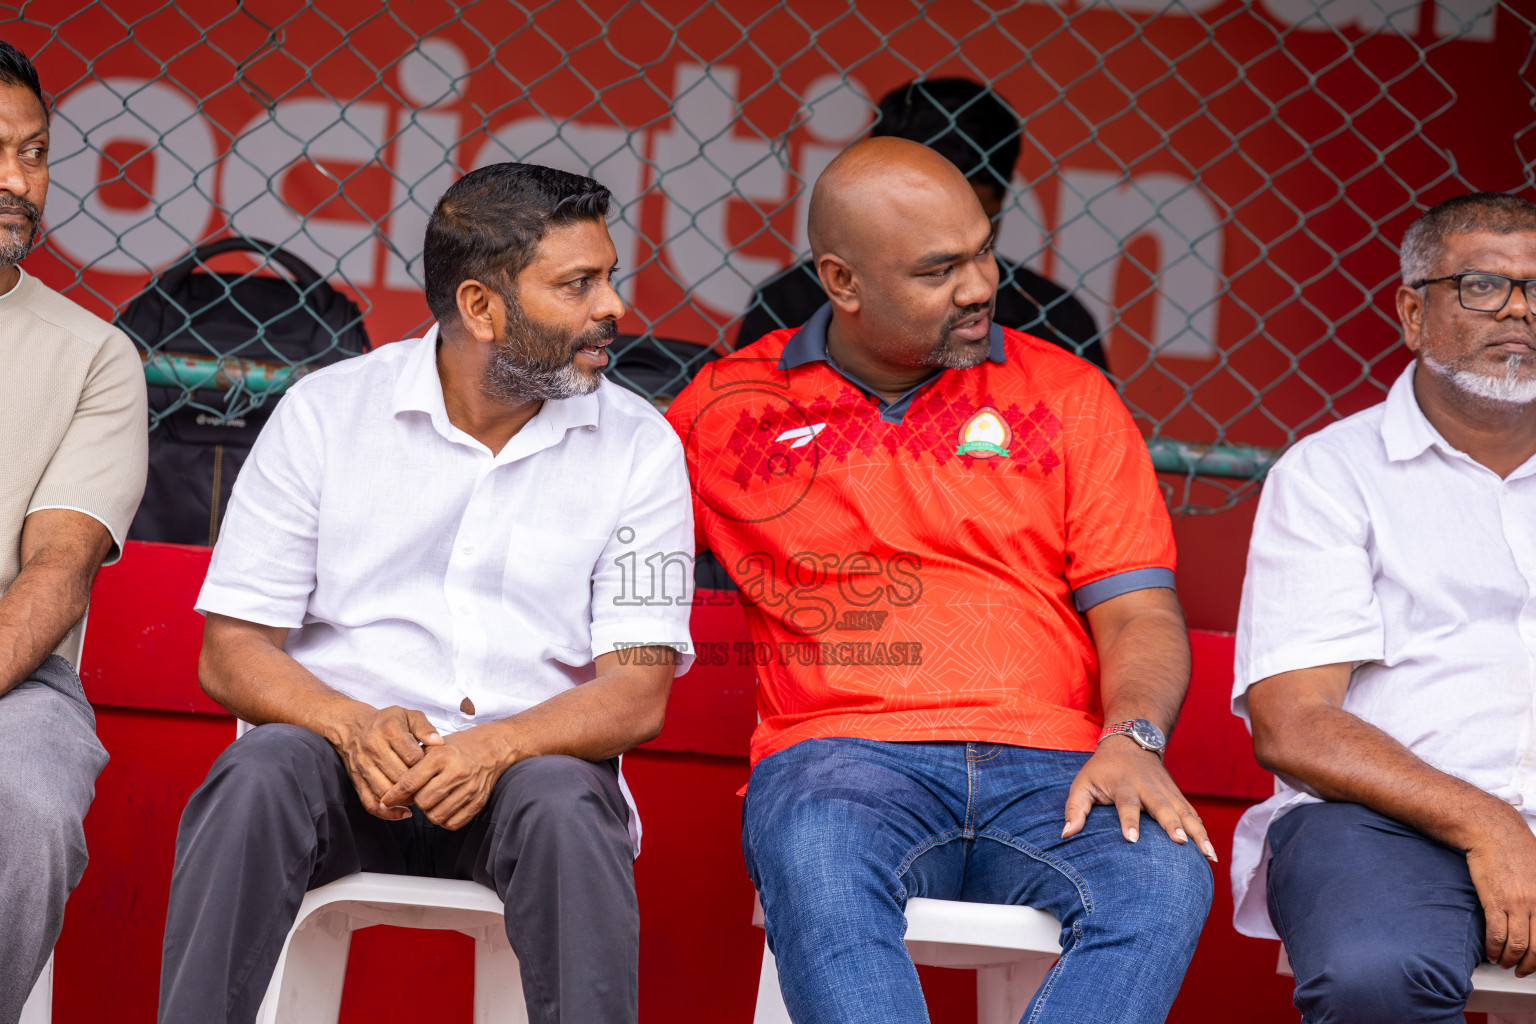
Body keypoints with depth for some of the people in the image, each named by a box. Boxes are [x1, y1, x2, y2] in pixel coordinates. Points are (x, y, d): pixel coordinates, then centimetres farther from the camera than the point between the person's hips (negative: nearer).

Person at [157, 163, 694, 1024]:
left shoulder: (638, 446, 3)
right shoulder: (326, 412, 2)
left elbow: (638, 695, -4)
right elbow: (232, 653, -1)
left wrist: (498, 746, -24)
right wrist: (354, 727, -22)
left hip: (528, 763, 0)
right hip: (340, 751, 0)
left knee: (564, 809, -33)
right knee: (260, 776, -32)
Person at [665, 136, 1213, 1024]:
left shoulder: (1068, 397, 15)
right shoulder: (732, 406, 15)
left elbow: (1139, 612, 10)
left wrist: (1134, 737, -12)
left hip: (1049, 768, 1)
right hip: (845, 755, -1)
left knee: (1166, 877, -33)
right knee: (818, 860, -38)